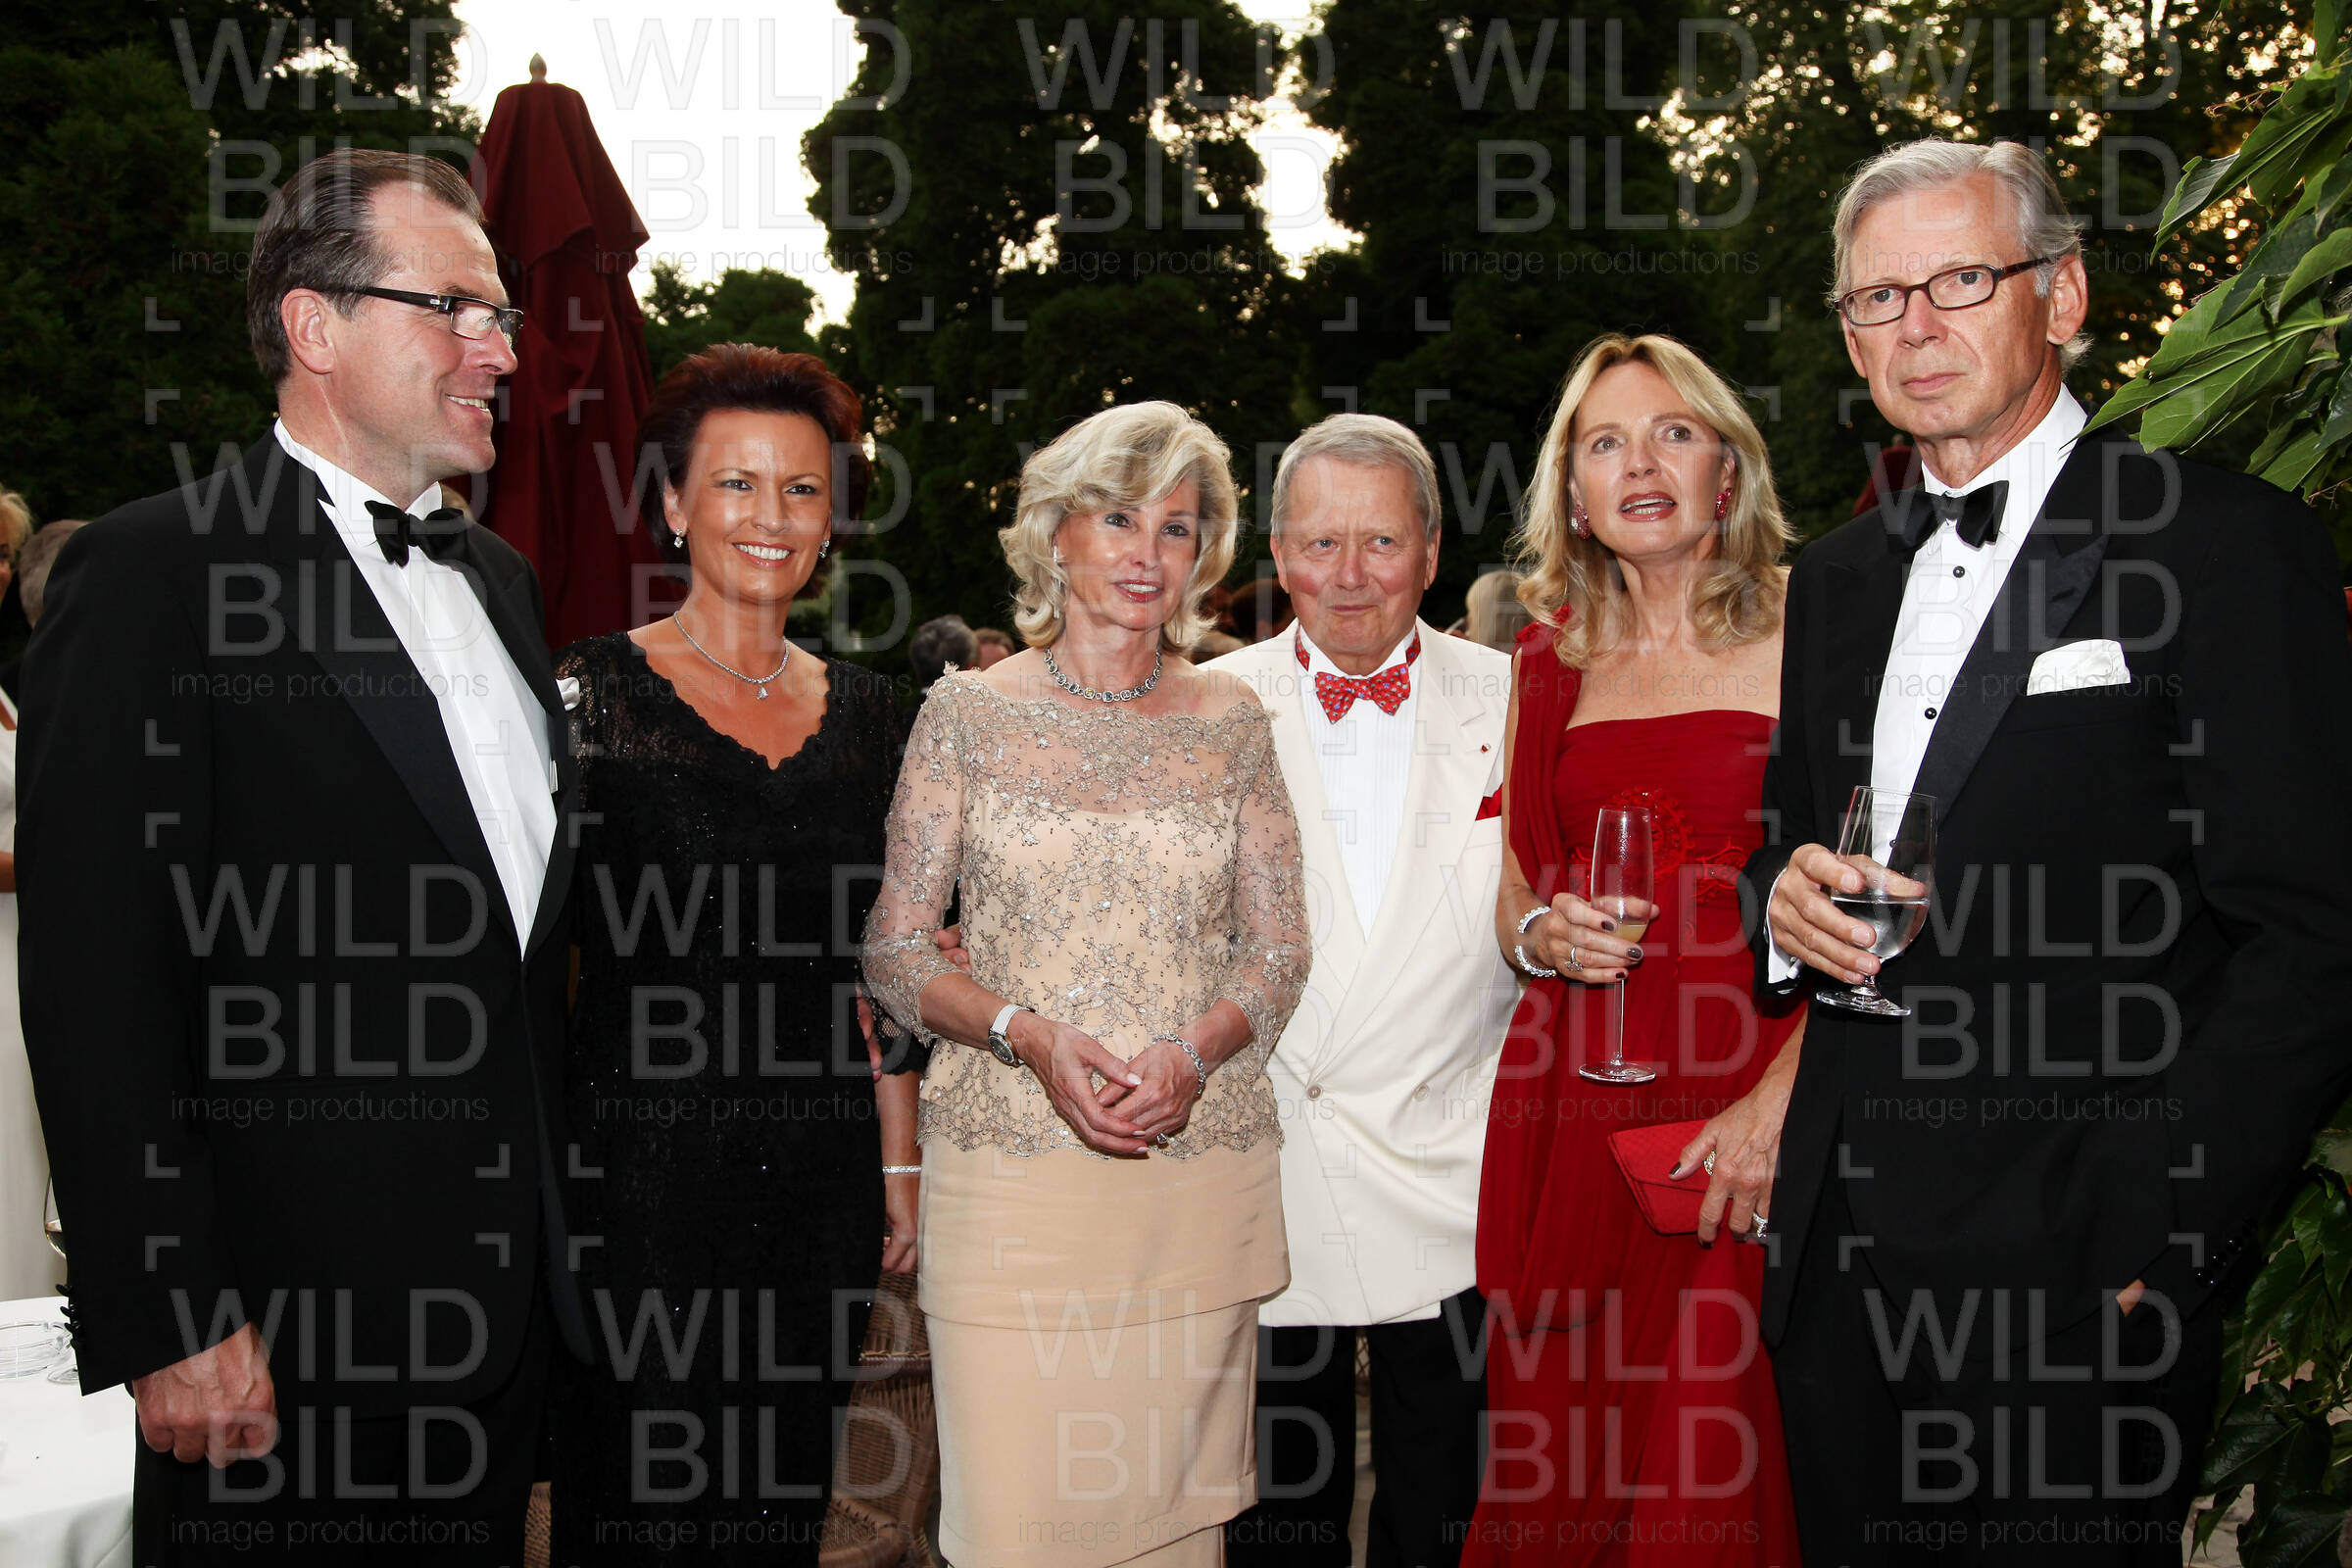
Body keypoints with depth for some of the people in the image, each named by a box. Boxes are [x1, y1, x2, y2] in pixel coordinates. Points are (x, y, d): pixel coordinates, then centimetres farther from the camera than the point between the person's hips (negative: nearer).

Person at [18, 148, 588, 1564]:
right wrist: (168, 1321, -17)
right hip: (277, 1337, -7)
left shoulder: (500, 581, 13)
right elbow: (96, 981, -15)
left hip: (507, 1297, 7)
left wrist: (549, 1227, 14)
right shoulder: (154, 572, -10)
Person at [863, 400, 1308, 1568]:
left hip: (1202, 1180, 2)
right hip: (1010, 1164, -2)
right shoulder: (971, 711, 2)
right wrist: (1030, 1034, -15)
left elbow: (1281, 952, 9)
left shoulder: (1230, 721, 7)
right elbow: (894, 952, 2)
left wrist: (1192, 1051, -11)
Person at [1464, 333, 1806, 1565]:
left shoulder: (1804, 639, 1)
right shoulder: (1551, 661, 13)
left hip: (1748, 1110, -3)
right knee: (1562, 1465, 6)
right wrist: (1543, 934, -3)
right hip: (1570, 1116, 4)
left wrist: (1783, 1096, -16)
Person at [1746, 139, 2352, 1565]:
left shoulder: (2232, 548, -7)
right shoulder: (1836, 582, 14)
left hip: (2074, 1274, -6)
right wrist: (1785, 898, -3)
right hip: (1843, 1258, 6)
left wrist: (2158, 1237, -17)